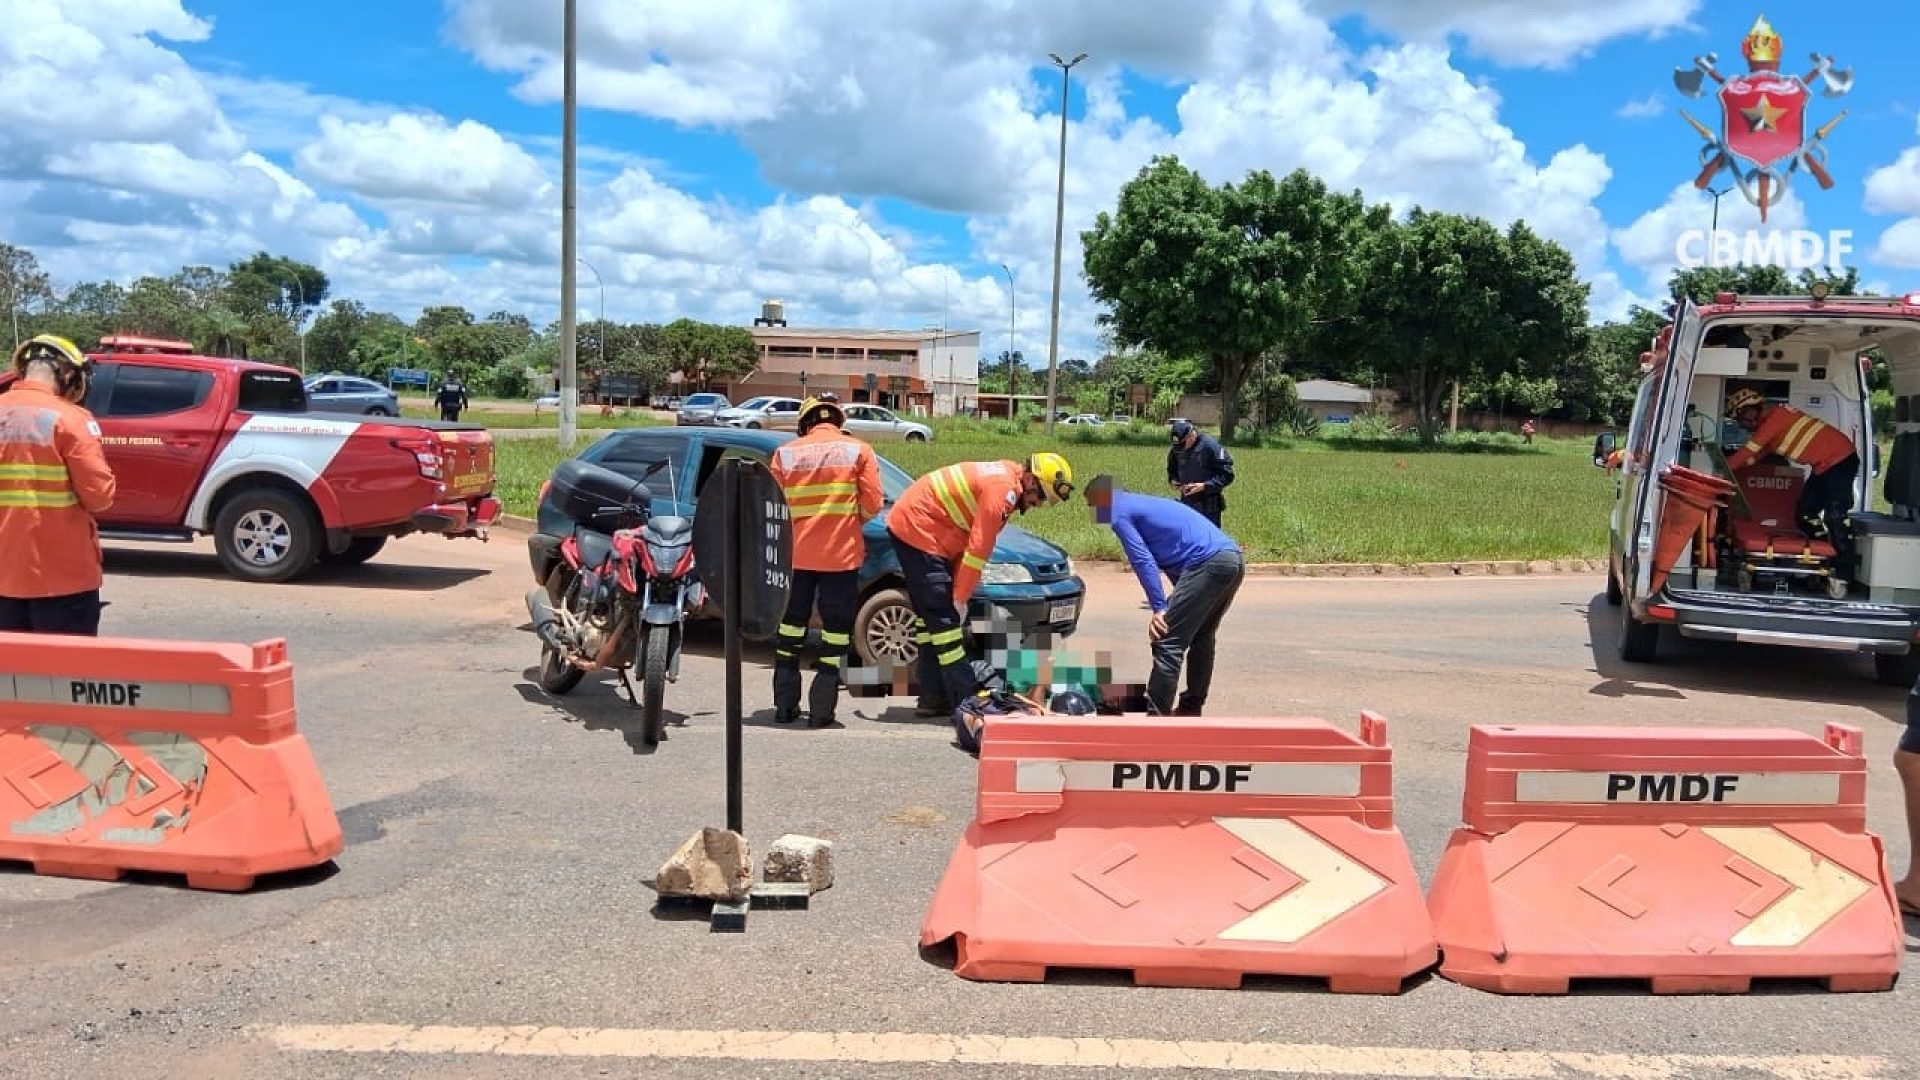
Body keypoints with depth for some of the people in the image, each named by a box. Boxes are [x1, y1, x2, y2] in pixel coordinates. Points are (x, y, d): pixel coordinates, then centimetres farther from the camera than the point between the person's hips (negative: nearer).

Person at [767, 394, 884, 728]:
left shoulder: (785, 453, 3)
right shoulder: (859, 450, -2)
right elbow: (872, 504, -5)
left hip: (796, 554, 2)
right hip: (842, 554, -2)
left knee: (790, 625, 16)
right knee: (835, 628, 5)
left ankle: (785, 705, 19)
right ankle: (821, 709, 3)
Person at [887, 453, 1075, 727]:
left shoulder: (1003, 478, 11)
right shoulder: (1003, 490, -20)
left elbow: (970, 539, 11)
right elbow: (978, 549, -19)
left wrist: (957, 591, 7)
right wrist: (960, 597, -11)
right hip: (918, 530, -11)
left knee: (930, 616, 14)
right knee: (944, 619, -9)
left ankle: (934, 699, 21)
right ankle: (966, 702, -7)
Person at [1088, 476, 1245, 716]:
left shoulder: (1120, 514, 3)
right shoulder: (1144, 504, 31)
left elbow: (1144, 561, -8)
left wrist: (1159, 608, -8)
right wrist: (1176, 602, 29)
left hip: (1209, 563, -10)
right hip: (1235, 559, 10)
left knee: (1168, 642, -7)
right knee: (1201, 638, 21)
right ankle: (1191, 709, 28)